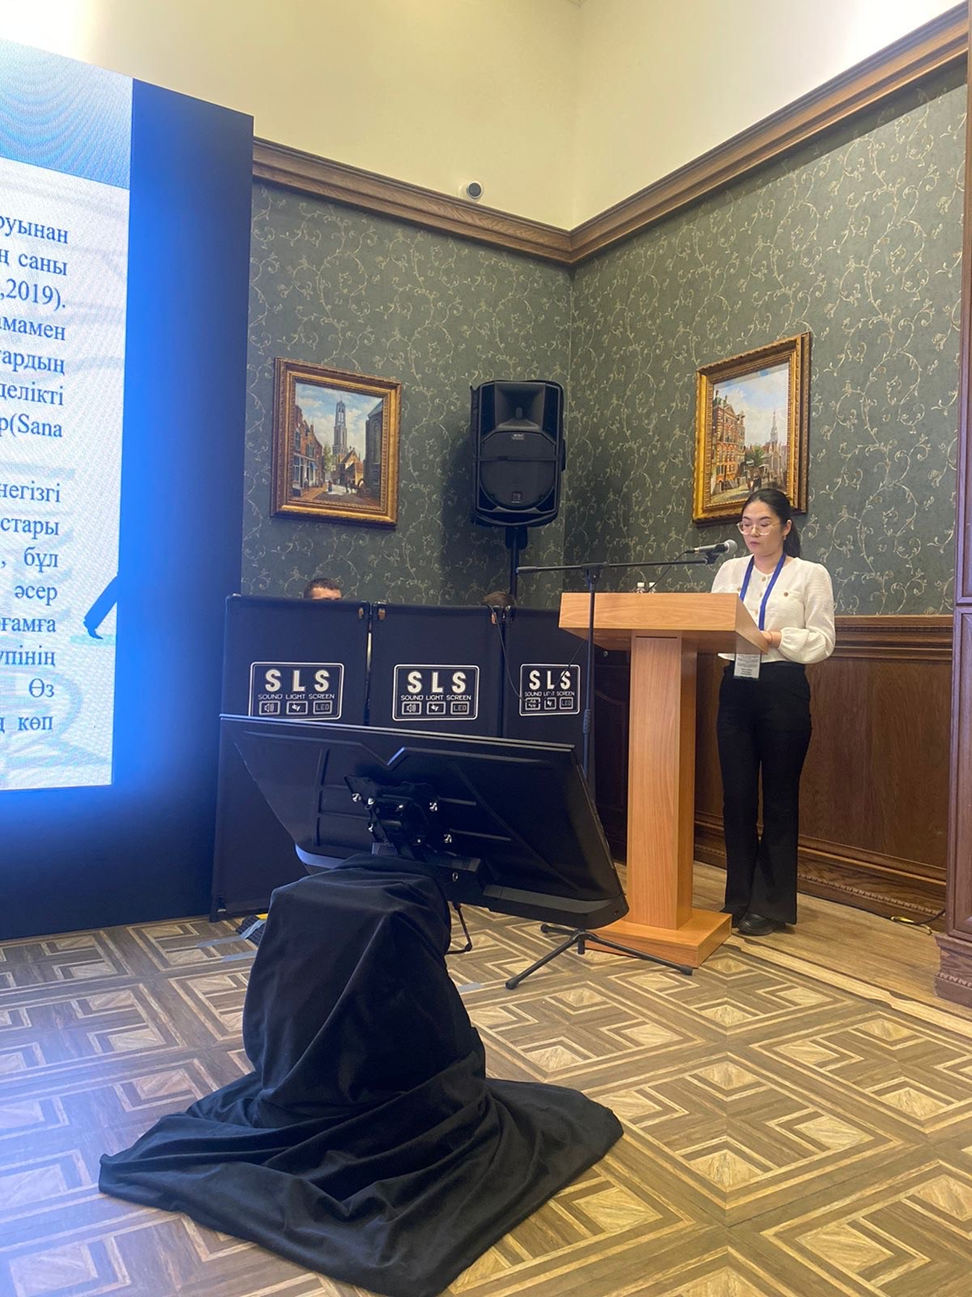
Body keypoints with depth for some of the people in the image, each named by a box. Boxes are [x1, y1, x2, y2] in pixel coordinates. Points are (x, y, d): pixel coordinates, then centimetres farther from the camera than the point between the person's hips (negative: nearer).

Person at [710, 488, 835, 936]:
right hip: (736, 686, 4)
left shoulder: (810, 574, 2)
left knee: (779, 798, 4)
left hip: (783, 689, -3)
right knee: (736, 794, 6)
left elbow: (822, 641, -5)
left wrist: (775, 638, -20)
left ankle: (770, 905, 15)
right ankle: (739, 898, 19)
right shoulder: (729, 571, 13)